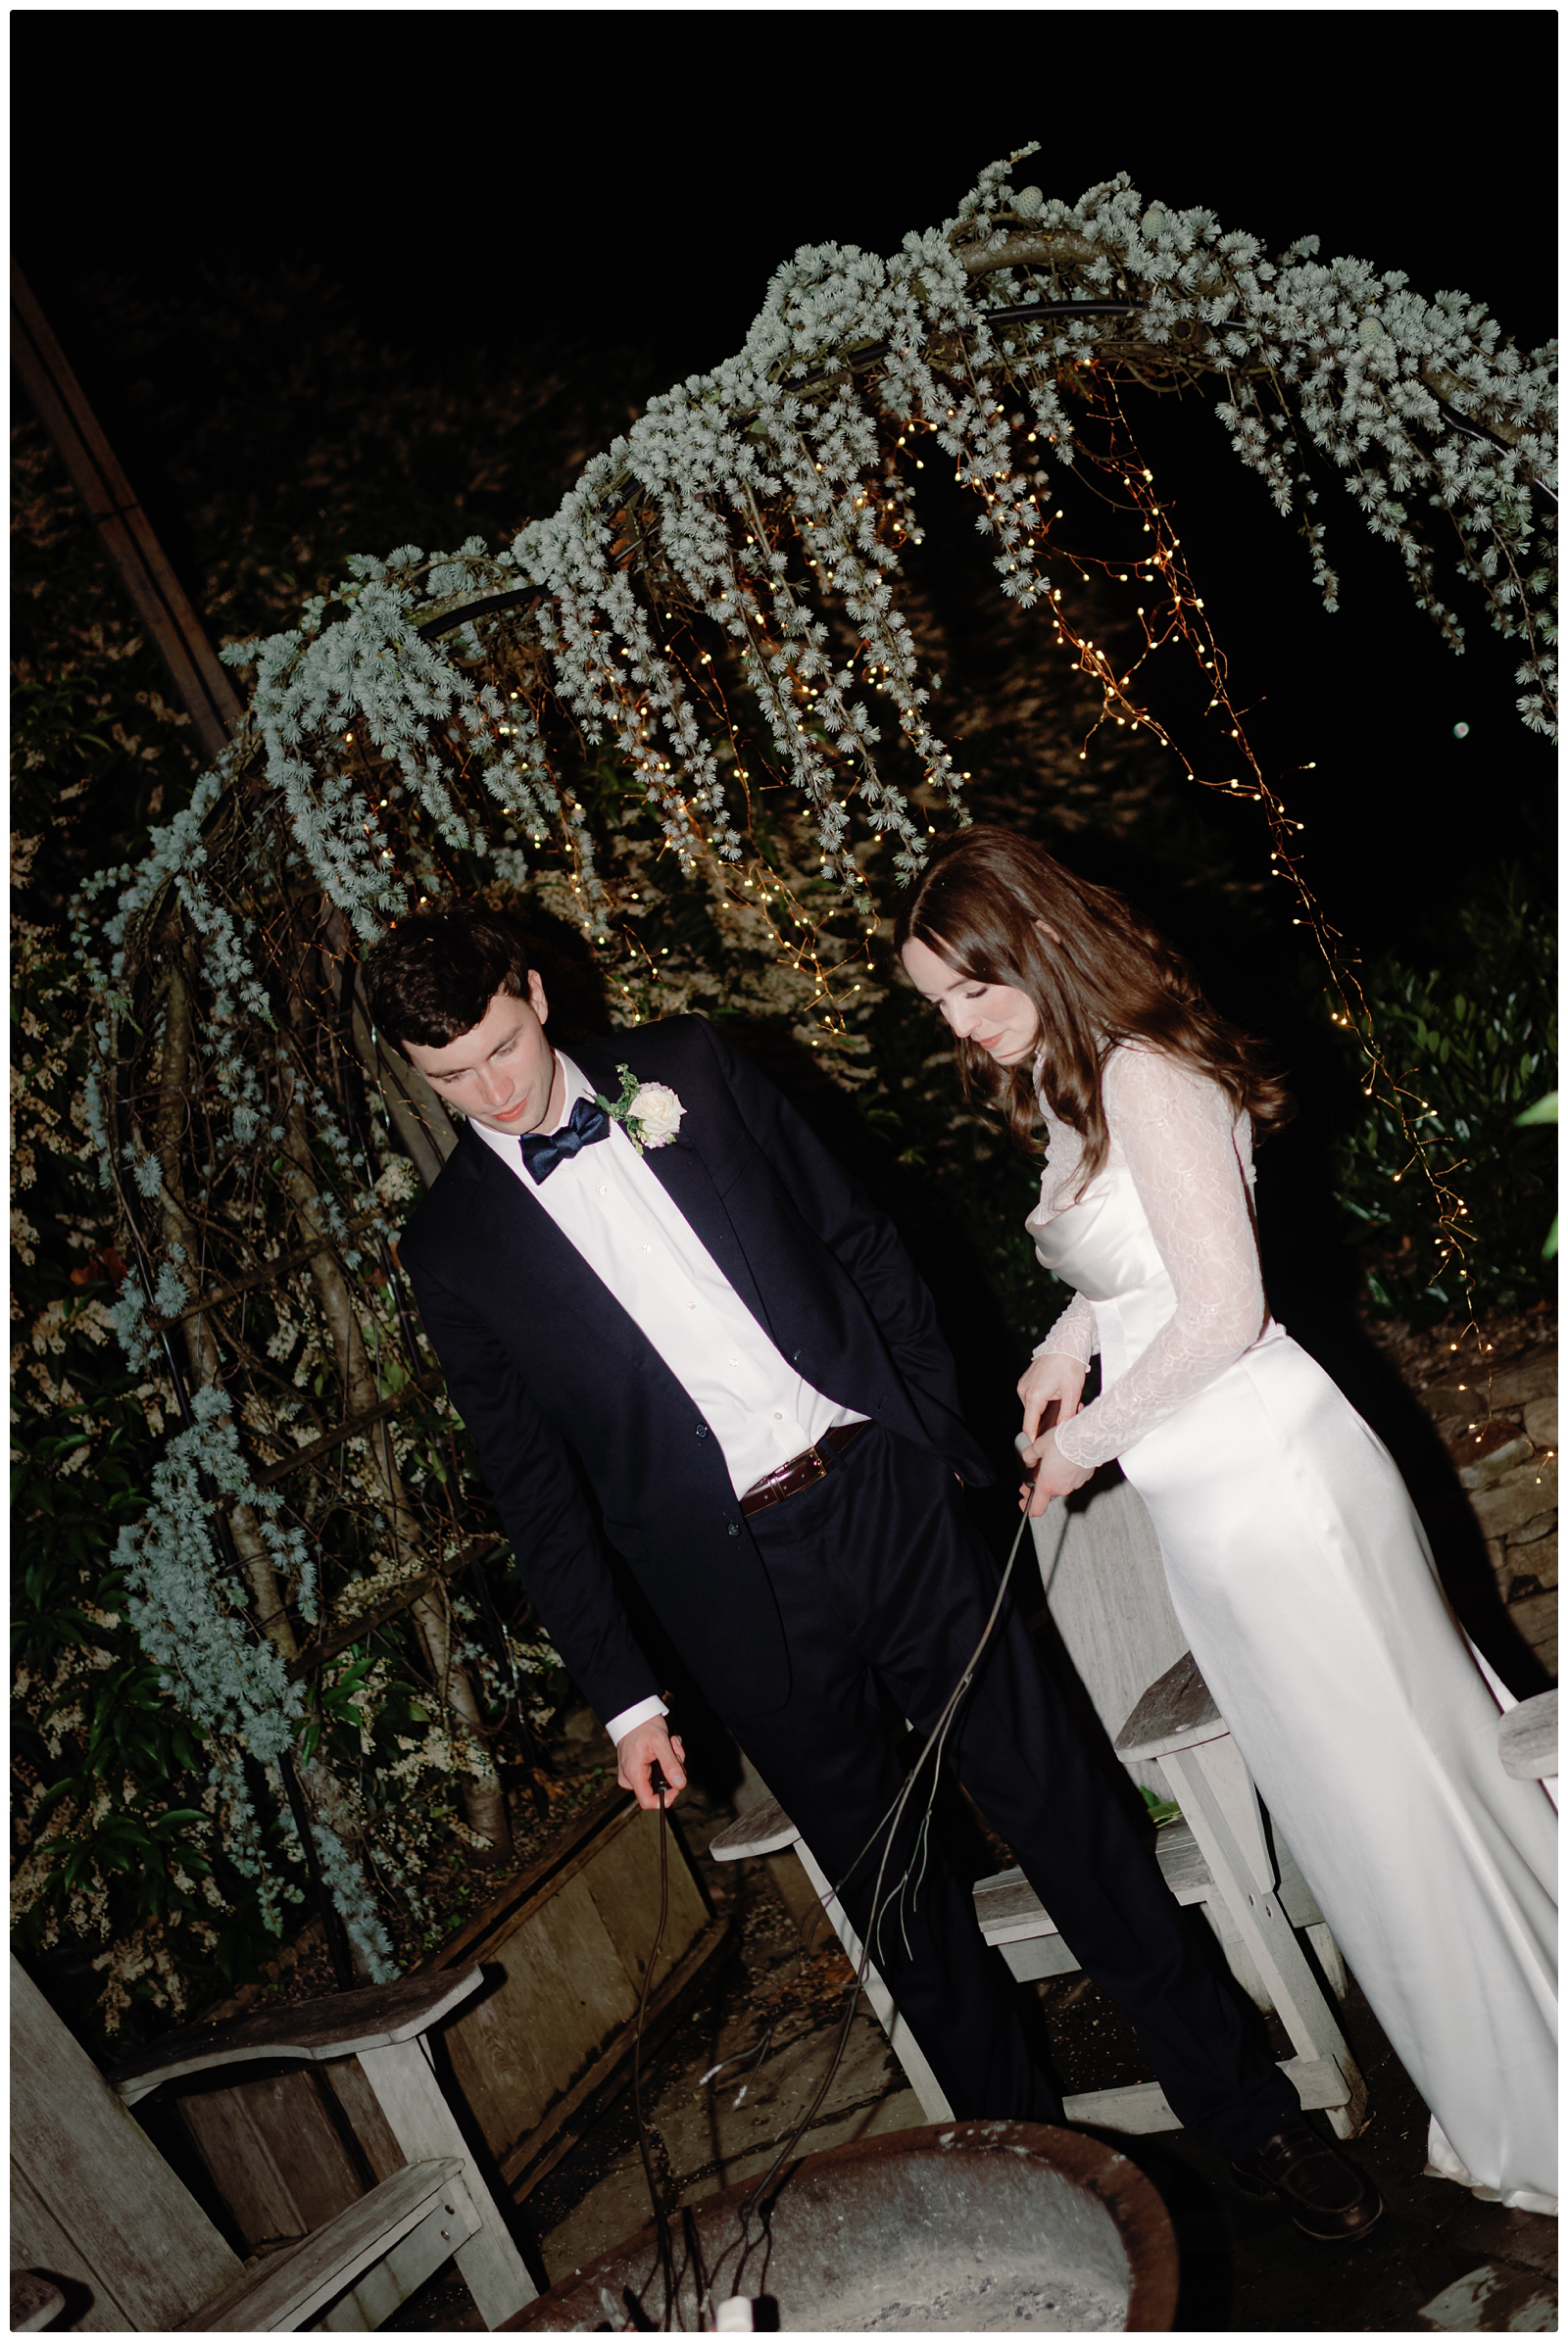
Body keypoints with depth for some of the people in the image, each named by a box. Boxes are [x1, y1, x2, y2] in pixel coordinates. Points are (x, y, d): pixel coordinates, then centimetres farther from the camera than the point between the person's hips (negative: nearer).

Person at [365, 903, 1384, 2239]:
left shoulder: (686, 1067, 3)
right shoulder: (452, 1250, 0)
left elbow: (859, 1240, 8)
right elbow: (532, 1487, 2)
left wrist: (945, 1429, 4)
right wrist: (622, 1694, 2)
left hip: (883, 1492, 1)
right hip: (735, 1588, 0)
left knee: (1055, 1795, 7)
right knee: (890, 1887, 11)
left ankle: (1243, 2110, 23)